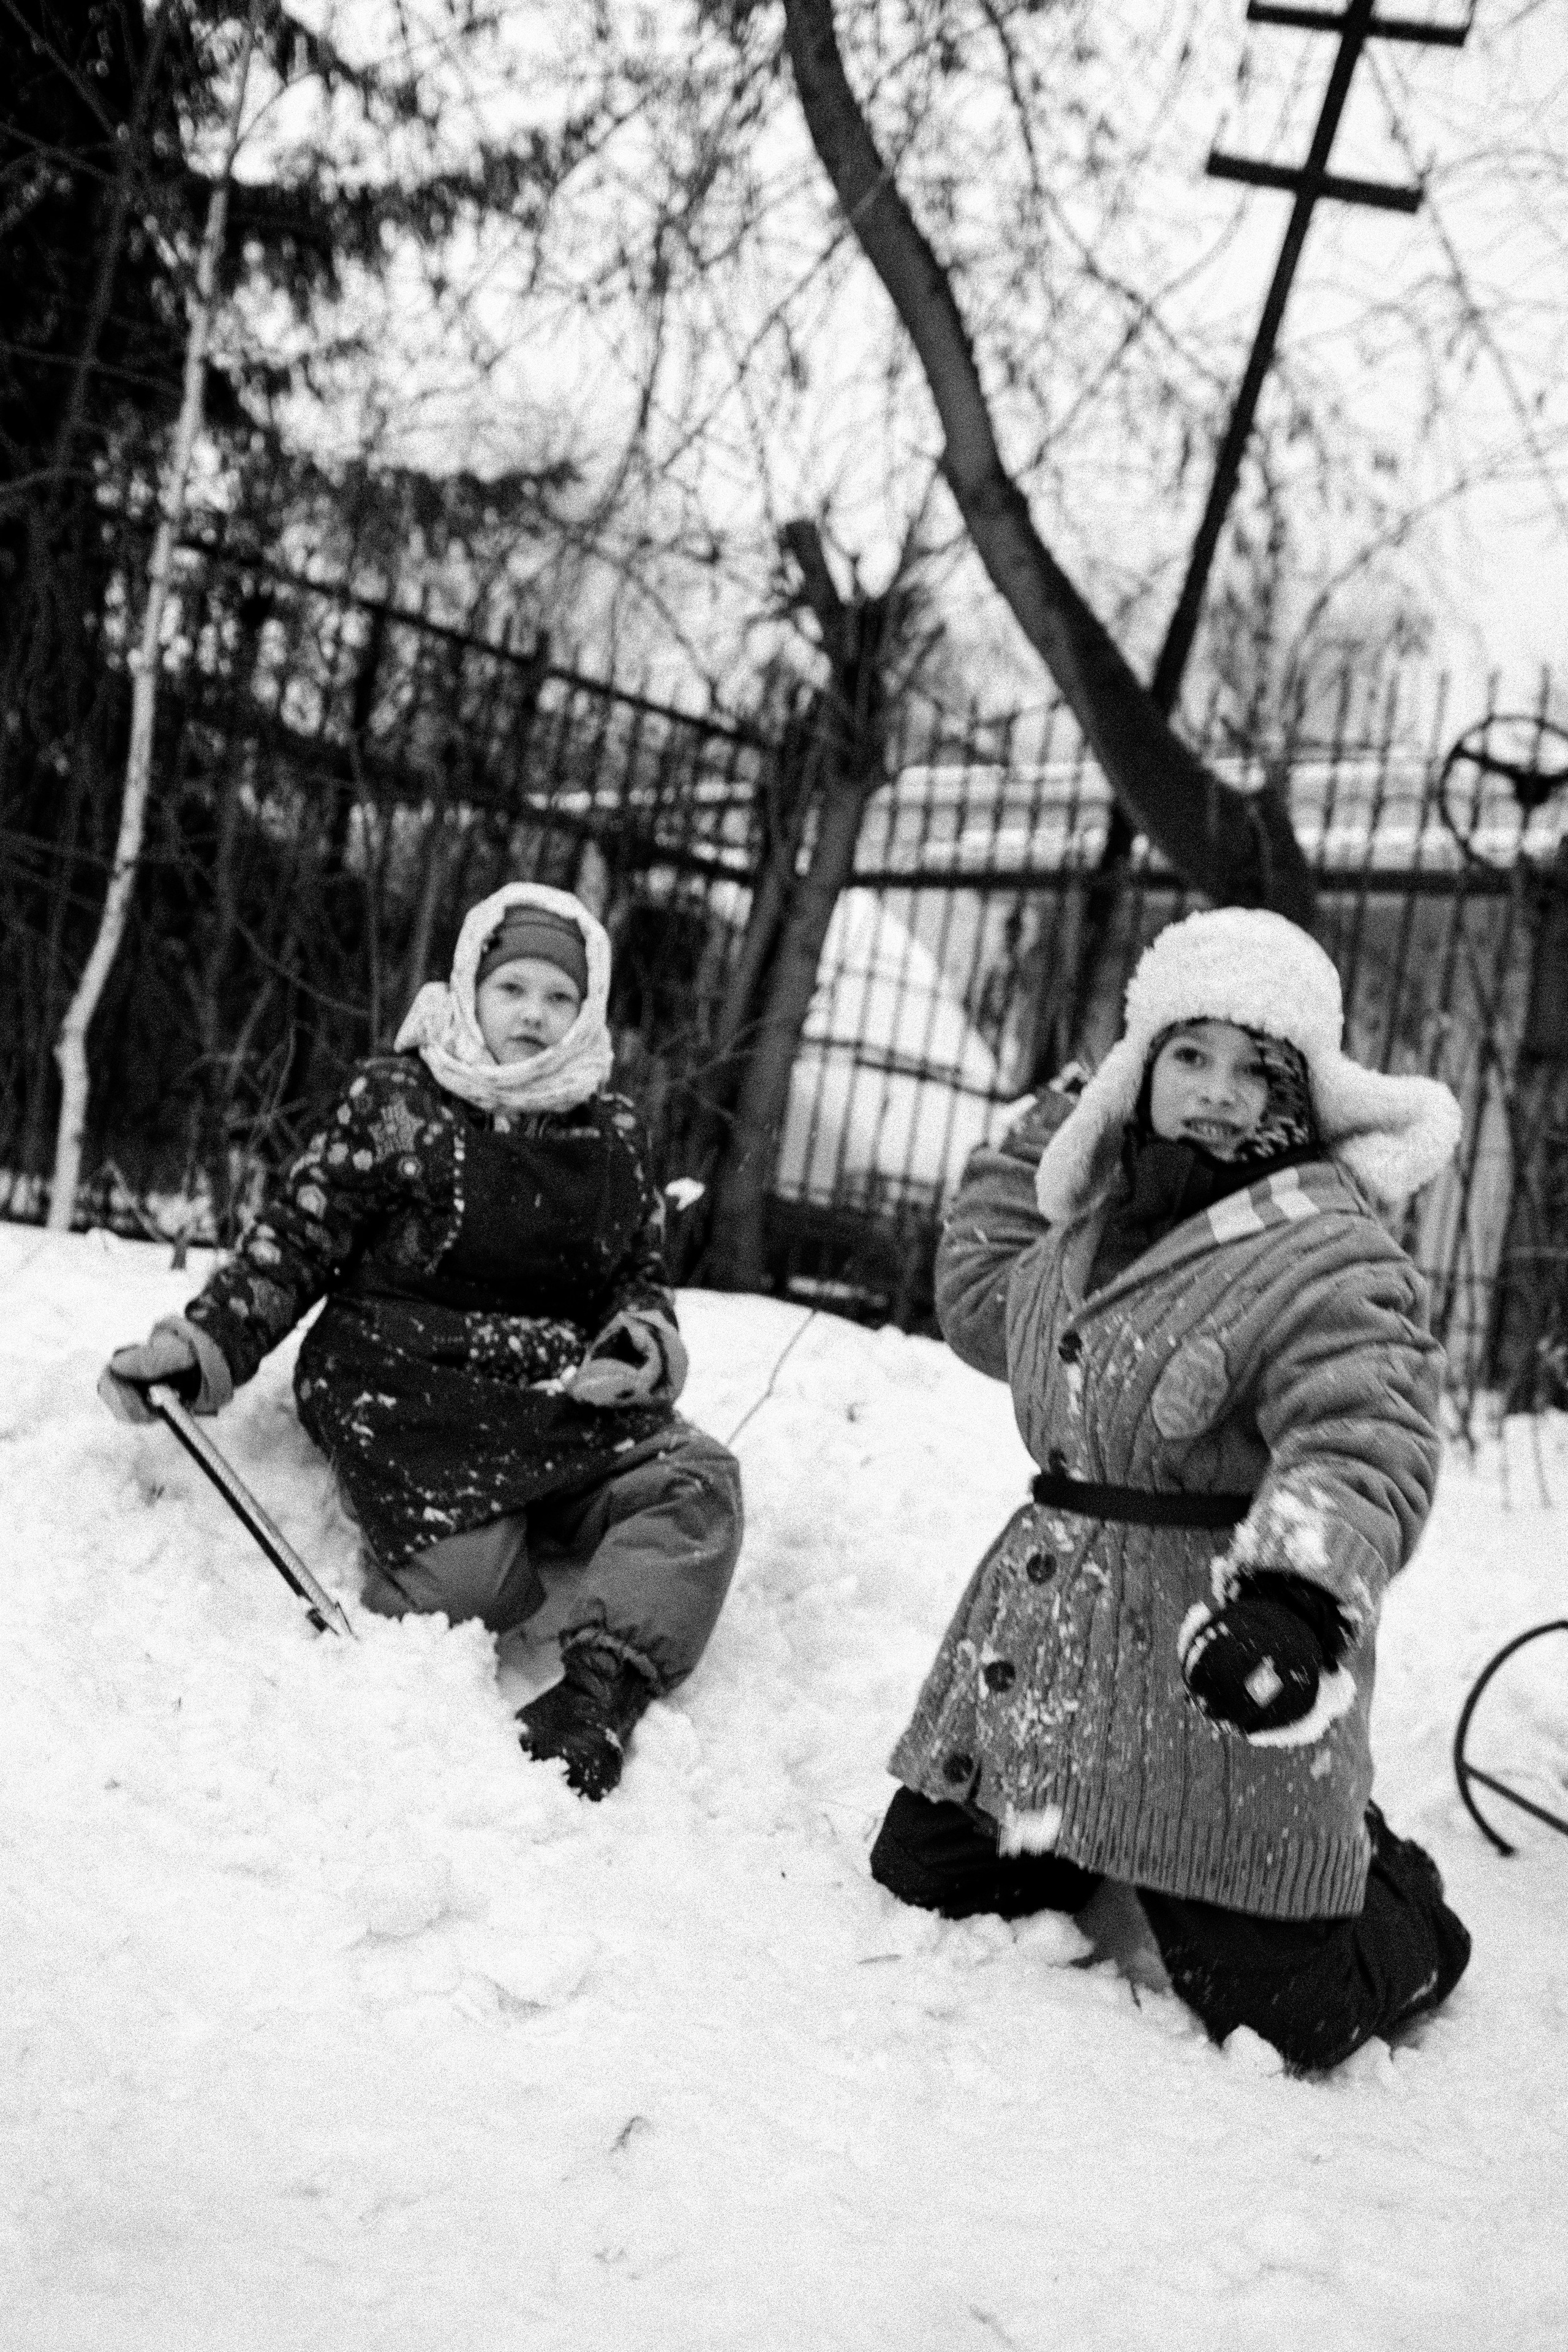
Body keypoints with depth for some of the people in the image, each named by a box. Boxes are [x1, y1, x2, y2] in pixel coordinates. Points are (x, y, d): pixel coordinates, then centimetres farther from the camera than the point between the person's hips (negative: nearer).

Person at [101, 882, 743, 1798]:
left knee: (700, 1481, -22)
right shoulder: (395, 1100, 0)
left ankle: (601, 1691, -32)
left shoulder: (614, 1132, 11)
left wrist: (645, 1344, -4)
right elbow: (294, 1245, 0)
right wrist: (202, 1346, -13)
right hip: (406, 1382, -4)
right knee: (468, 1572, -30)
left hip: (560, 1401, 5)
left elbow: (645, 1274, 19)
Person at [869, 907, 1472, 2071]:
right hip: (1047, 1635, 8)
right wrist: (1039, 1138, 24)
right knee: (923, 1876, 14)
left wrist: (1297, 1599, -49)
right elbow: (982, 1305, 28)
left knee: (1279, 2016, -7)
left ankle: (1386, 1890, 27)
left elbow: (1361, 1450, -30)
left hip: (1211, 1654, -7)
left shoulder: (1331, 1259, -17)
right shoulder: (1096, 1225, 10)